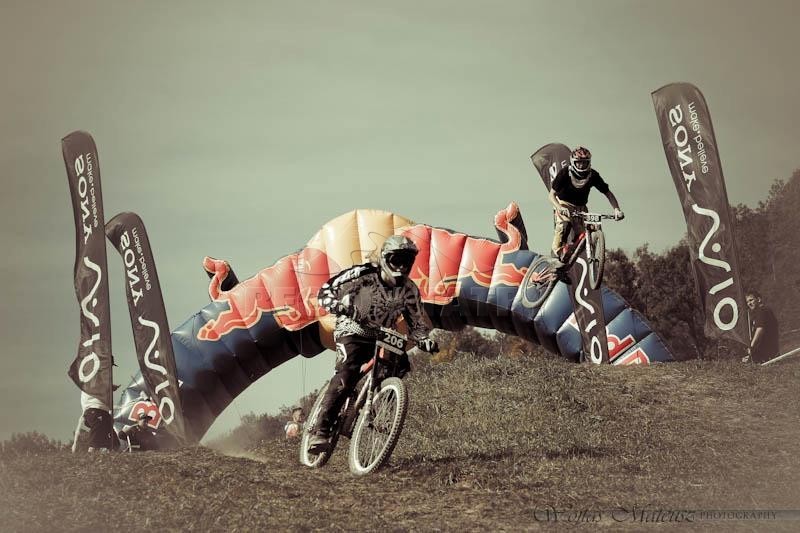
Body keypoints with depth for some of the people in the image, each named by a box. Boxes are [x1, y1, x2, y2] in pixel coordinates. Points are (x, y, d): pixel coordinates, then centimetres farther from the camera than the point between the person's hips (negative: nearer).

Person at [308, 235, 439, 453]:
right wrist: (337, 306, -35)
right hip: (353, 331, -5)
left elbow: (417, 324, 2)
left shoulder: (409, 290, -4)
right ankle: (321, 431, -32)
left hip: (382, 337, 5)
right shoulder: (364, 274, -15)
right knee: (346, 374, -28)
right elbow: (327, 289, -13)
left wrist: (425, 340, -20)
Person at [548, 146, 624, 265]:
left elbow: (608, 194, -10)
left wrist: (617, 209, -28)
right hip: (564, 204, -3)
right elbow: (552, 195, -25)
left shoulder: (593, 175, -17)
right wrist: (560, 208, -46)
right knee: (564, 225, -30)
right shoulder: (564, 173, -24)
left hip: (580, 206, 3)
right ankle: (557, 254, -15)